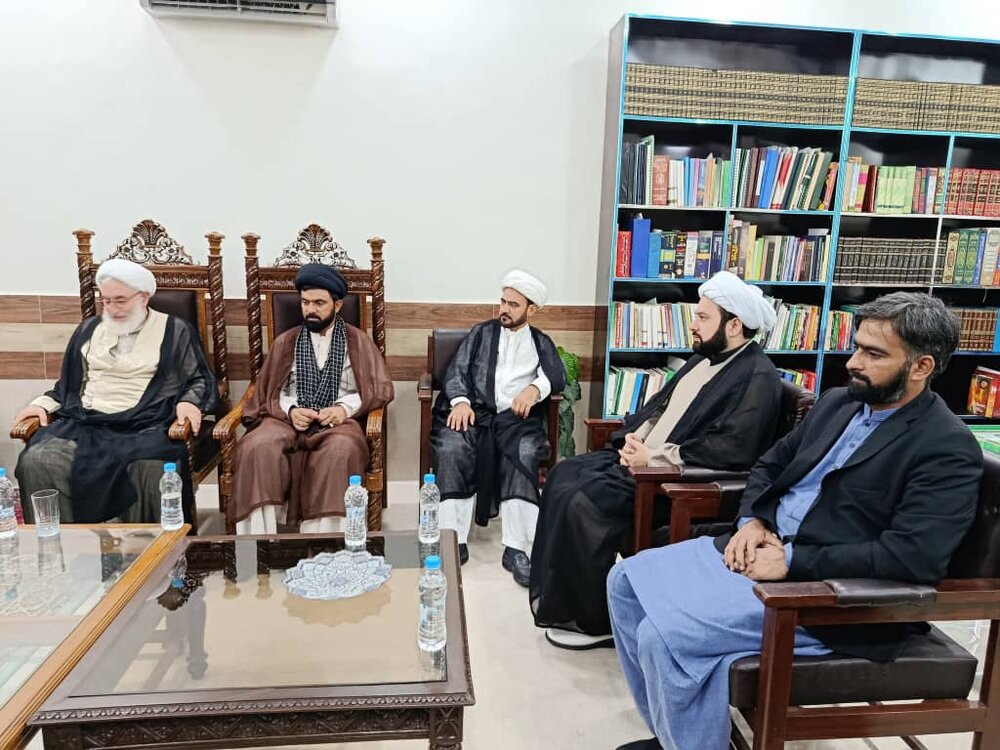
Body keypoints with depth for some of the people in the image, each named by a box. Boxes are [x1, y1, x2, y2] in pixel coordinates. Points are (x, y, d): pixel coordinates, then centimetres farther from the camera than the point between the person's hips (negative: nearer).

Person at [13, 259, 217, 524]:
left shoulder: (175, 331, 9)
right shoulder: (89, 328, 22)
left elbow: (199, 380, 10)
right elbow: (68, 383, 30)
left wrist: (188, 401, -10)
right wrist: (44, 403, 13)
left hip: (146, 427, -4)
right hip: (84, 423, 4)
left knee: (152, 470, -36)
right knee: (36, 461, -23)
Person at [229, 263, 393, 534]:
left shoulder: (358, 341, 13)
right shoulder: (285, 342, 19)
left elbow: (381, 388, 6)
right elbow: (267, 393, 15)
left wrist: (345, 407, -11)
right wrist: (290, 410, -8)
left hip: (337, 421, -2)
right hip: (290, 419, 2)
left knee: (341, 450, -38)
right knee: (258, 447, -32)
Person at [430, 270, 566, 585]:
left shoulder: (541, 342, 21)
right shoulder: (481, 332, 21)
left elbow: (557, 377, 4)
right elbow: (457, 370, 9)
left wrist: (535, 388, -20)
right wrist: (460, 401, -12)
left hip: (517, 417, 0)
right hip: (475, 411, 1)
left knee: (524, 453, -33)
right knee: (451, 449, -30)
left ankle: (516, 548, -29)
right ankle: (454, 542, -25)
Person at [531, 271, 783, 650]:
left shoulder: (758, 378, -14)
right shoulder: (705, 358, 15)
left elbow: (732, 448, -24)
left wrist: (654, 458, -21)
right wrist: (635, 437, -2)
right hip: (643, 457, 10)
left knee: (584, 502, -23)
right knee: (563, 476, 0)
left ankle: (594, 621, -4)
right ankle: (559, 593, 11)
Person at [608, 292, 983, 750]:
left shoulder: (949, 449, -12)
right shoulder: (838, 402, 11)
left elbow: (914, 557, -23)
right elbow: (769, 464, 19)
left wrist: (793, 560, -21)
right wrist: (752, 522, -1)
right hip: (758, 548, 9)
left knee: (664, 637, -22)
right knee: (627, 581, 1)